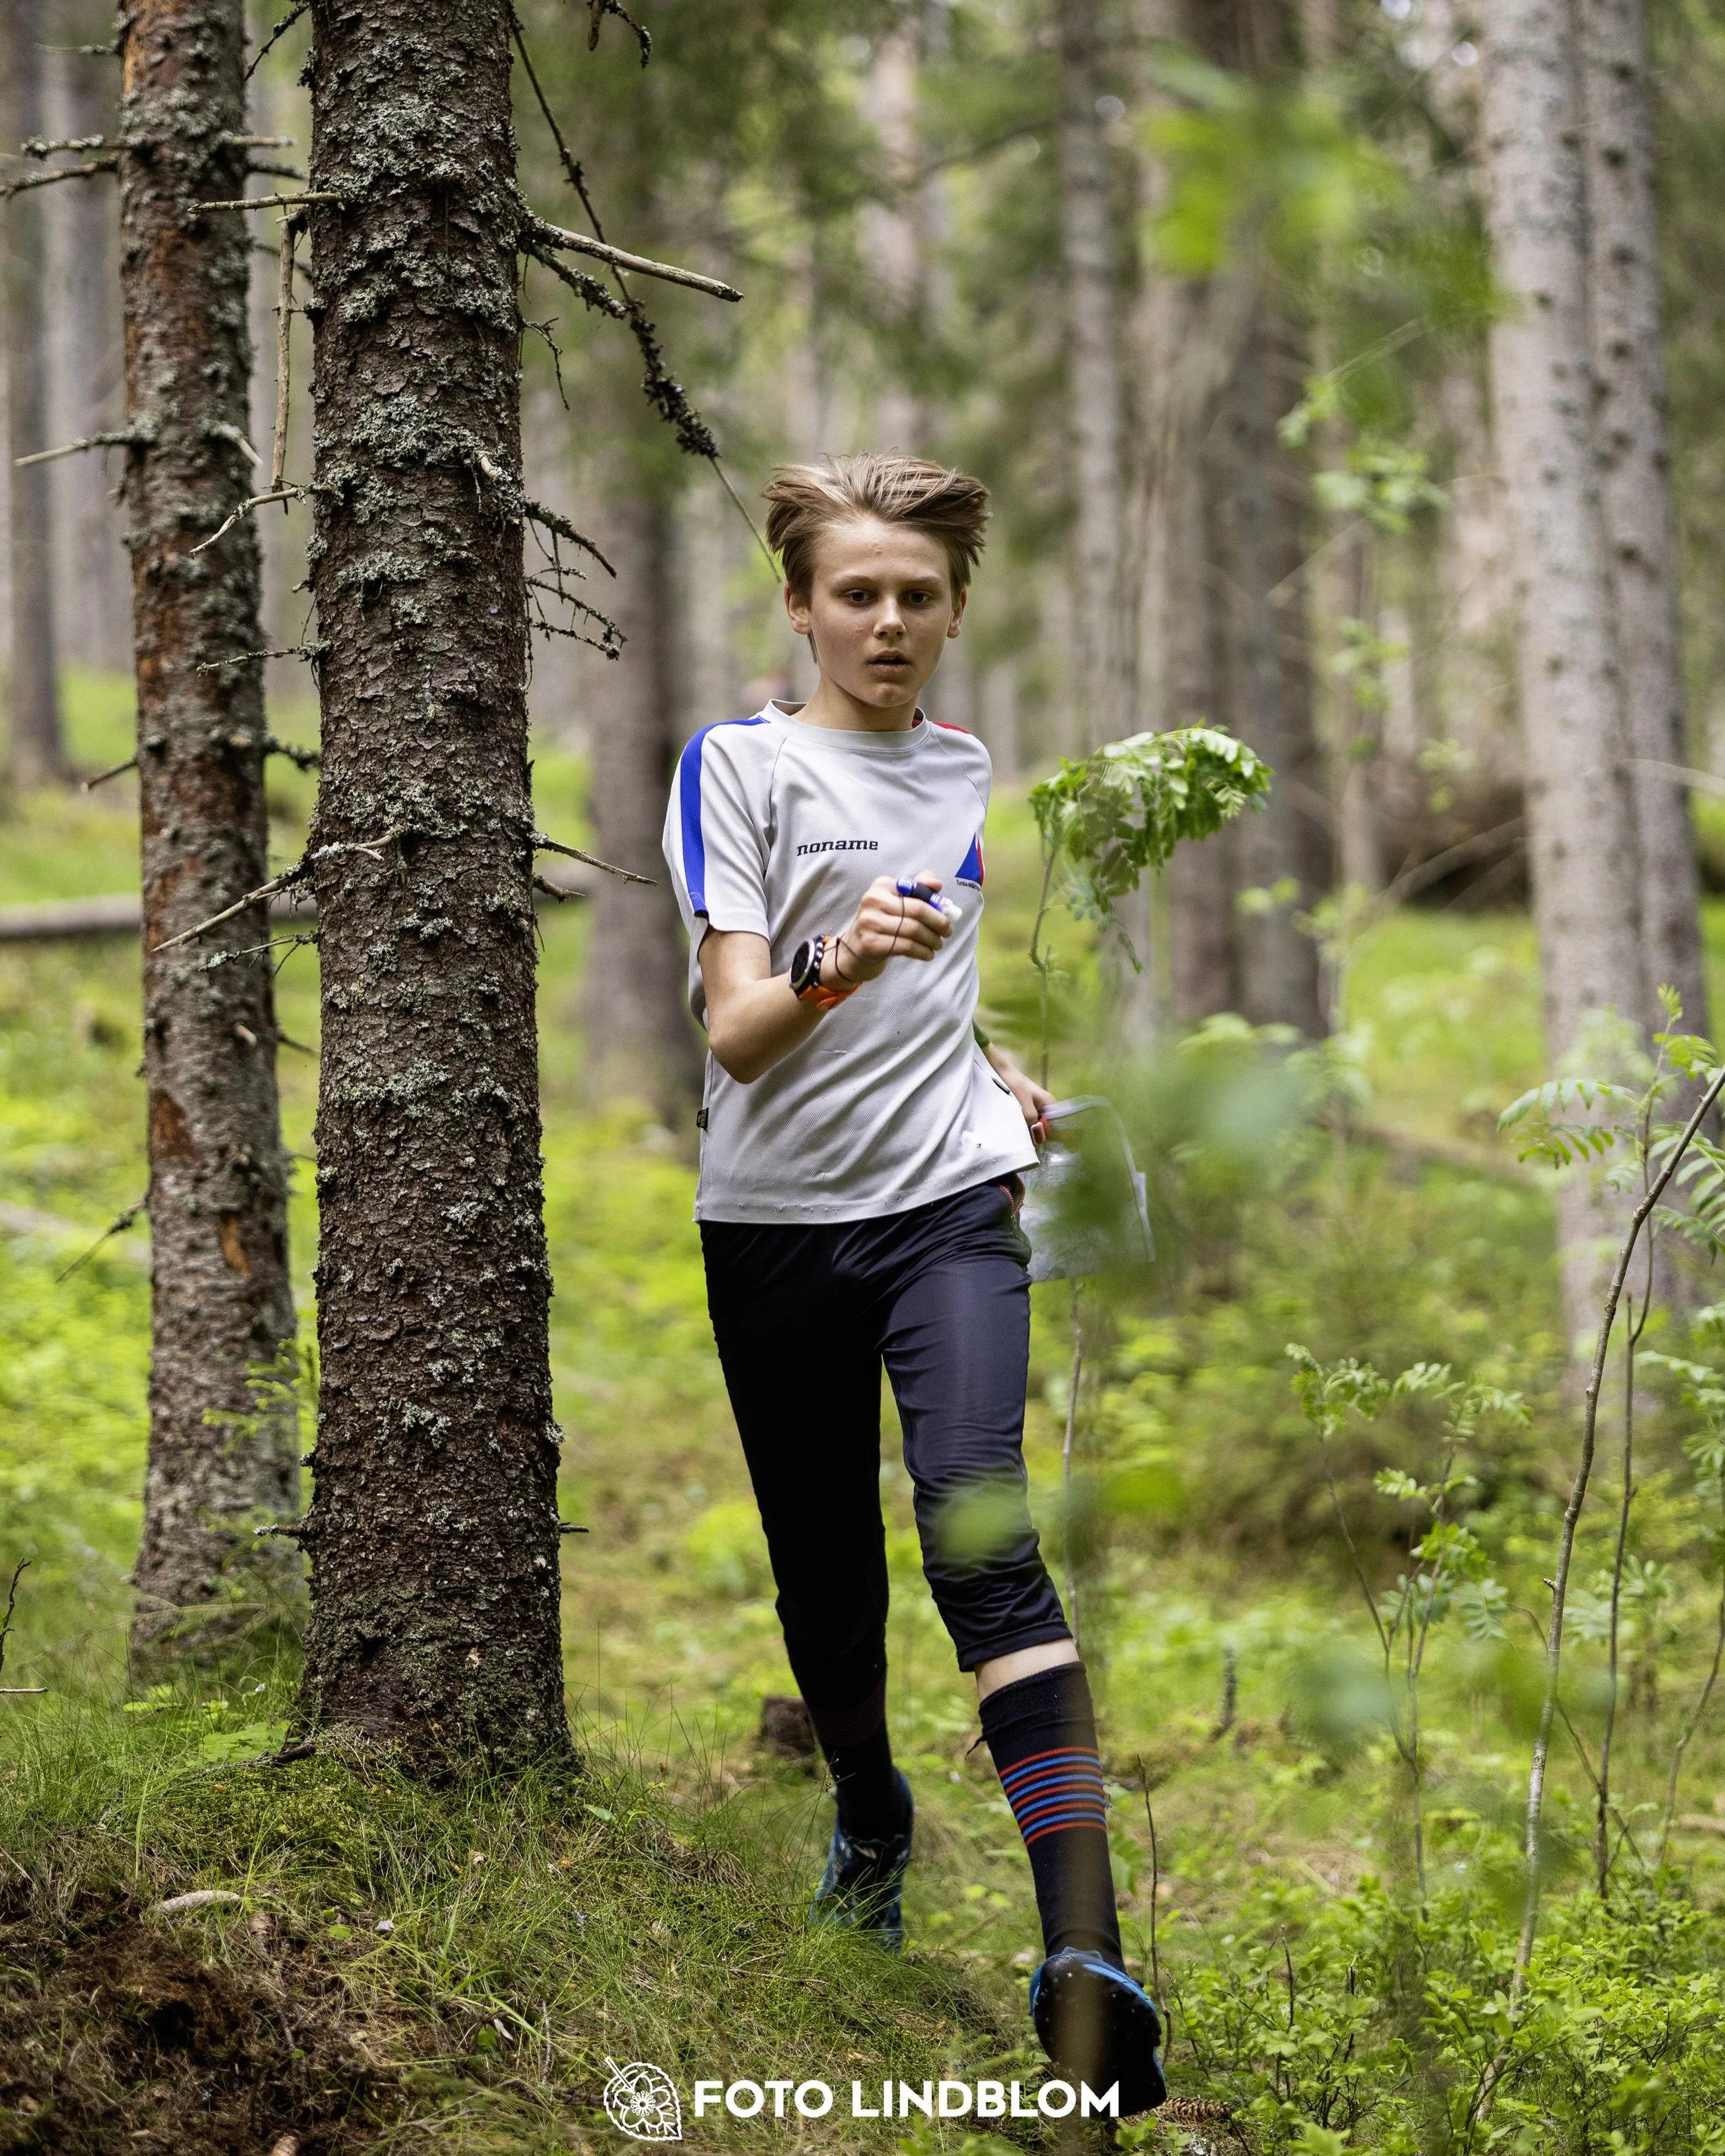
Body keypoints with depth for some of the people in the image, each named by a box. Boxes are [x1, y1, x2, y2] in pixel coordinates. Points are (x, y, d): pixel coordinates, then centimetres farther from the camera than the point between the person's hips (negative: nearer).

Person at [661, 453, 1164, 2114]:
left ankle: (1086, 1953, -27)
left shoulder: (977, 775, 13)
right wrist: (839, 961, -31)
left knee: (979, 1531, -19)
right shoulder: (739, 762, -1)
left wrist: (994, 1073, 13)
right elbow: (737, 1031, -12)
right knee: (823, 1570, 8)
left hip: (949, 1200, 1)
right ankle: (871, 1820, 40)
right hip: (776, 1223, -1)